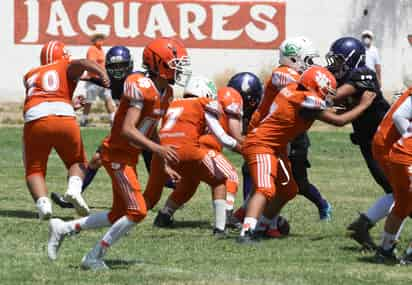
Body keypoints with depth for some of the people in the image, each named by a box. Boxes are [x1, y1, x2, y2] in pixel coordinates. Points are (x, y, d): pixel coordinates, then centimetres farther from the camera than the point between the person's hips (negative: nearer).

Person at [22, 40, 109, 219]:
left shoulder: (30, 75, 28)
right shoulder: (66, 67, 19)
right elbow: (81, 63, -1)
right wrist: (101, 73, -18)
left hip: (35, 122, 1)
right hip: (64, 119, -1)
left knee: (35, 170, 16)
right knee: (77, 162, 20)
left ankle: (43, 203, -11)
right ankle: (74, 188, -10)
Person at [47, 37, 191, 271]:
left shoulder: (165, 93, 8)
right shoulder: (141, 88, -22)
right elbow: (127, 130, -28)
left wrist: (165, 165, 16)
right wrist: (157, 149, -37)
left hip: (130, 157, 10)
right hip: (118, 154, -10)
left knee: (118, 215, 14)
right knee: (137, 212, -12)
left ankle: (63, 228, 25)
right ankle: (94, 258, -1)